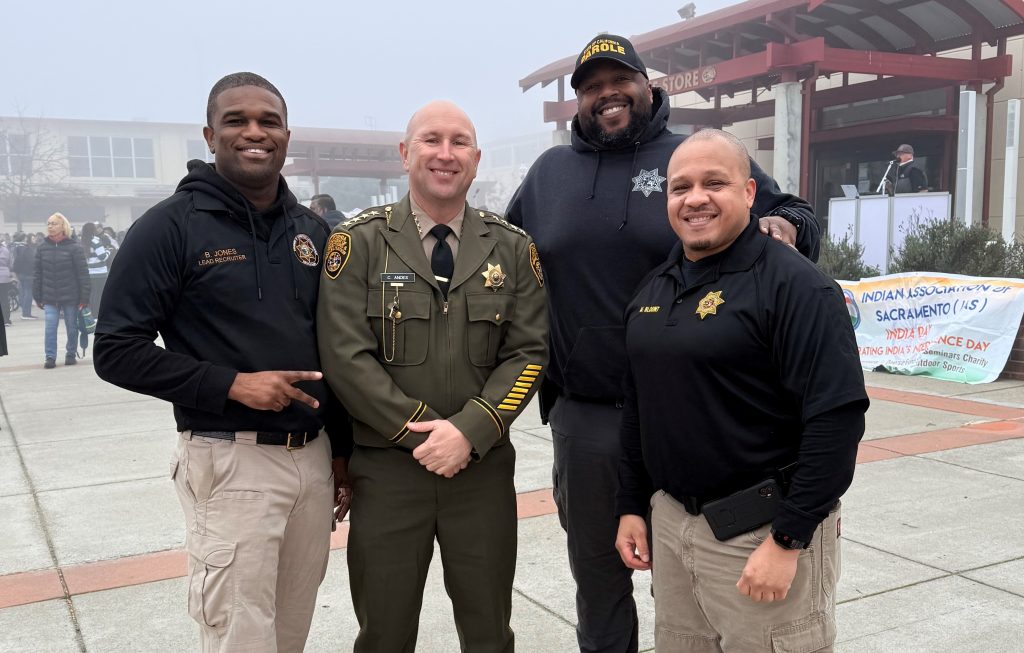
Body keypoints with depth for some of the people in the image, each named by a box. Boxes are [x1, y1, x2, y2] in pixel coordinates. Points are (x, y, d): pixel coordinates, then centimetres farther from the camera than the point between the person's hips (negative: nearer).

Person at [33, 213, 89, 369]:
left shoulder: (74, 247, -6)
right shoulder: (42, 248, 4)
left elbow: (83, 274, -7)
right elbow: (38, 274, 7)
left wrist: (84, 297, -11)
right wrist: (37, 297, 5)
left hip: (70, 296, -2)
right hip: (50, 297, 2)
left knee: (72, 328, 8)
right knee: (49, 328, -5)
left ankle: (70, 354, 23)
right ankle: (50, 357, 1)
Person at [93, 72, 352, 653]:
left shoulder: (313, 230, 10)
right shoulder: (172, 226, -6)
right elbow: (118, 350, -9)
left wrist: (343, 450, 14)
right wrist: (232, 384, -18)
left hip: (314, 458, 5)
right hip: (231, 463, -5)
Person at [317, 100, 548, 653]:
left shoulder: (512, 248, 4)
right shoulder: (358, 241, -3)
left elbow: (528, 352, -1)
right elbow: (345, 355, -9)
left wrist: (470, 431, -14)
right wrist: (423, 432, -13)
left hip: (484, 467, 2)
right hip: (386, 468, -2)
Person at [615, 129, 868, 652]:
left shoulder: (794, 285, -13)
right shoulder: (652, 290, 8)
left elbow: (836, 420, -19)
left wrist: (787, 540, -19)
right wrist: (630, 505, 14)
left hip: (761, 532, -6)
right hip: (670, 521, 7)